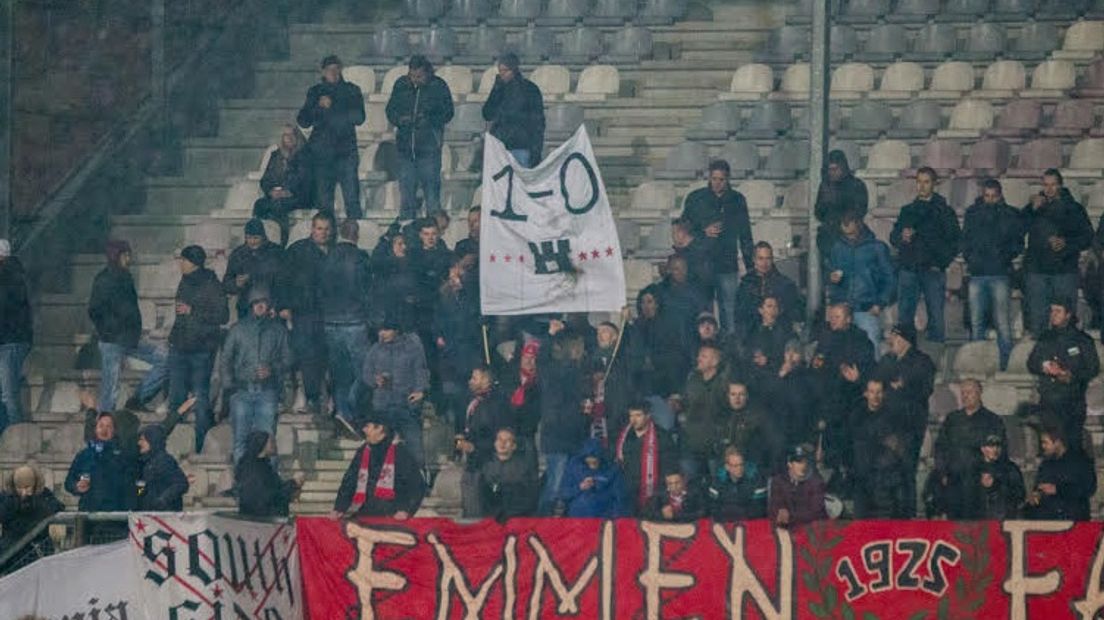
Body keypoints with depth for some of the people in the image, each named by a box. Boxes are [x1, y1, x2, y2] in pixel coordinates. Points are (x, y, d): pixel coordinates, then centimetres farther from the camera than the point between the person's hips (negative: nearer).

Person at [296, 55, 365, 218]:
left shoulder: (351, 90, 11)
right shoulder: (315, 92, 14)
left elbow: (359, 117, -1)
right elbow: (303, 121, 7)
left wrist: (330, 108, -4)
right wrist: (318, 106, -9)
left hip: (346, 151, -2)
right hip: (321, 152, 2)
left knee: (352, 199, -11)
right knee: (323, 201, 0)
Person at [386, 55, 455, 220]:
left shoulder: (438, 86, -1)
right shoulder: (401, 85, 7)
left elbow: (447, 113, 1)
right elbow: (390, 110, 12)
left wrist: (429, 119, -16)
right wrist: (399, 119, -9)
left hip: (429, 146, -3)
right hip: (405, 145, 3)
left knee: (431, 189, -3)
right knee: (406, 191, 7)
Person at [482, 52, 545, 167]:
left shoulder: (530, 89, 1)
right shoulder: (499, 88, 12)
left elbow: (538, 122, -1)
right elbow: (487, 115, 3)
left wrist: (536, 152, -9)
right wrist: (496, 90, -3)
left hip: (521, 148, -4)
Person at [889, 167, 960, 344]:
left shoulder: (944, 211, 8)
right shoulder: (907, 210, 18)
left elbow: (954, 242, 4)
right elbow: (893, 237, 15)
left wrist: (941, 263, -8)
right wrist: (901, 236, -9)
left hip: (933, 270, -3)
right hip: (908, 269, 3)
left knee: (936, 316, -6)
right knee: (904, 316, -1)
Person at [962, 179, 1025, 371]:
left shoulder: (1011, 215, 7)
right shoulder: (973, 213, 14)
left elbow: (1018, 243, 5)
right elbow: (965, 240, 17)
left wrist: (1005, 256, -10)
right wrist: (969, 258, 2)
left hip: (1000, 274, -3)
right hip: (977, 274, 3)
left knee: (1003, 323, -6)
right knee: (976, 322, 2)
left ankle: (1005, 365, -2)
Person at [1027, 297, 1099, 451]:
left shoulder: (1082, 340, 3)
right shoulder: (1045, 339, 15)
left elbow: (1093, 369, 0)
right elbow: (1031, 364, 17)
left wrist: (1073, 375, -16)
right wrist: (1043, 367, -6)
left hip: (1072, 403, -3)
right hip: (1048, 402, 3)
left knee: (1072, 443, -7)